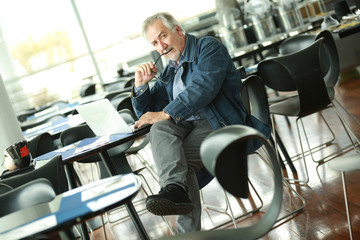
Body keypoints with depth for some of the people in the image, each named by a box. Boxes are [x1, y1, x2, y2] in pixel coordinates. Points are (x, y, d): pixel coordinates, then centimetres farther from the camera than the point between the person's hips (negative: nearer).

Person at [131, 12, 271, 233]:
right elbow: (146, 114, 25)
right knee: (160, 129, -26)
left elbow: (203, 87, -17)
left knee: (178, 161, -28)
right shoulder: (168, 72, 24)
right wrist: (141, 85, 7)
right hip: (185, 125, 6)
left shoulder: (208, 47, 3)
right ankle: (176, 189, -40)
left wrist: (166, 113, -22)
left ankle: (188, 229, -26)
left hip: (221, 124, -6)